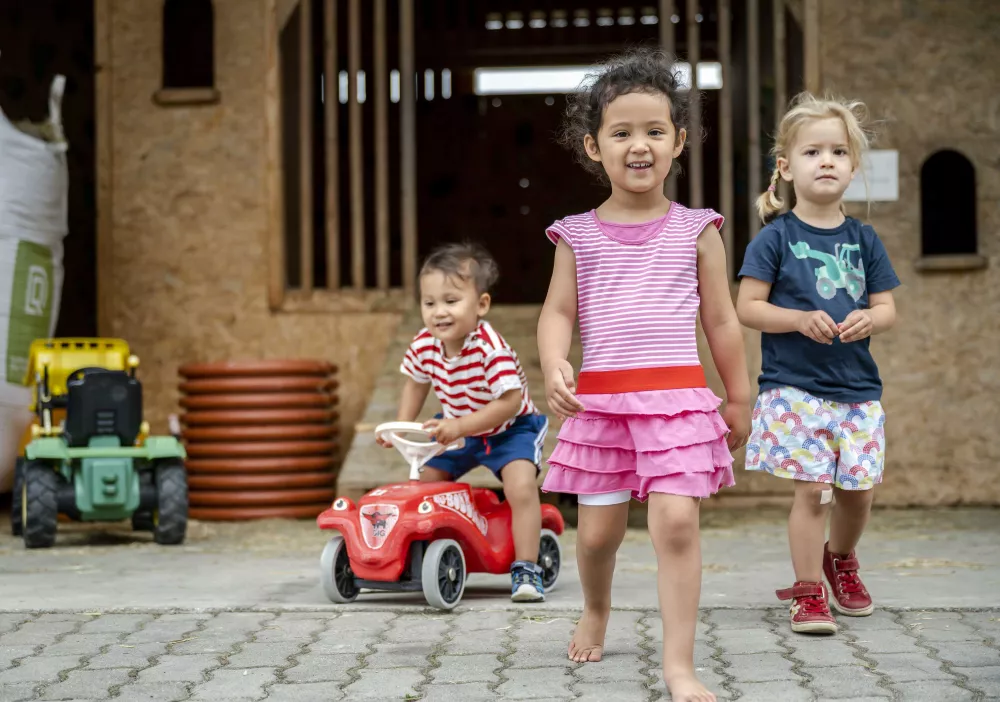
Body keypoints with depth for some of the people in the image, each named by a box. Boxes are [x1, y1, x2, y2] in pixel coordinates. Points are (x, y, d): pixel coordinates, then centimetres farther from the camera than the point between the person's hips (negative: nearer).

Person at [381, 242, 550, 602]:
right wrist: (401, 427, -5)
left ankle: (526, 569, -17)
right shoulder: (424, 345, -15)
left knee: (522, 487, -25)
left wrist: (460, 426, -38)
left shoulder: (491, 349, -34)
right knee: (424, 481, -2)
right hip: (457, 430, 6)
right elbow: (416, 383, 6)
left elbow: (510, 402, -34)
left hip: (511, 428, -6)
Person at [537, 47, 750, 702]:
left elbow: (721, 320, 9)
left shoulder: (696, 230, 5)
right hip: (600, 399, 1)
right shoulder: (578, 235, 6)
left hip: (678, 397, -1)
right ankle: (596, 613, 41)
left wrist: (739, 398, 13)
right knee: (599, 530, 9)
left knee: (677, 521, -15)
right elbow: (558, 311, 4)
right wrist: (554, 367, -16)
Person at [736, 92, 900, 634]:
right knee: (811, 488, -8)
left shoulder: (863, 240, 8)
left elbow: (887, 308, 10)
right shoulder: (775, 238, -2)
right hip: (794, 387, -4)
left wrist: (868, 319, -13)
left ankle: (840, 559, 35)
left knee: (858, 488, 6)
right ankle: (808, 591, 6)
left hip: (857, 388, 4)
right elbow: (747, 307, -5)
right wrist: (802, 319, -19)